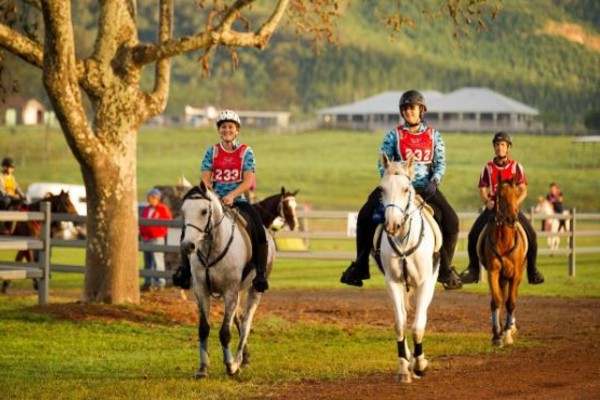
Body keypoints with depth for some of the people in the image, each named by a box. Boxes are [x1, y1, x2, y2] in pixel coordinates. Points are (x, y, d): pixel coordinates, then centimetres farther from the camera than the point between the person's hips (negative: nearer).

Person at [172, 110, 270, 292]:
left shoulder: (246, 152, 2)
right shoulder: (212, 152, 7)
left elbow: (248, 181, -8)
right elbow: (205, 179, 2)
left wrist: (232, 196, -24)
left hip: (238, 201, -2)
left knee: (259, 231, -25)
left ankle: (260, 275, -18)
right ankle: (184, 268, -8)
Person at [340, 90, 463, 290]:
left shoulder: (434, 136, 6)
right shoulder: (394, 136, 2)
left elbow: (441, 163, 2)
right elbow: (383, 163, -2)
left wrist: (434, 181, -16)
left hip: (426, 188, 1)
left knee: (451, 221, -16)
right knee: (365, 215, -18)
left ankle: (445, 268, 4)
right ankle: (360, 267, -6)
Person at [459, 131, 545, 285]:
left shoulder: (516, 167, 2)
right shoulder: (488, 168, 4)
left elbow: (523, 190, 1)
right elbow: (482, 190, 5)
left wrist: (515, 203, -17)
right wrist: (487, 201, -16)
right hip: (492, 207, 1)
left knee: (531, 235, -18)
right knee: (473, 235, -17)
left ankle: (532, 271, -2)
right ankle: (473, 269, 0)